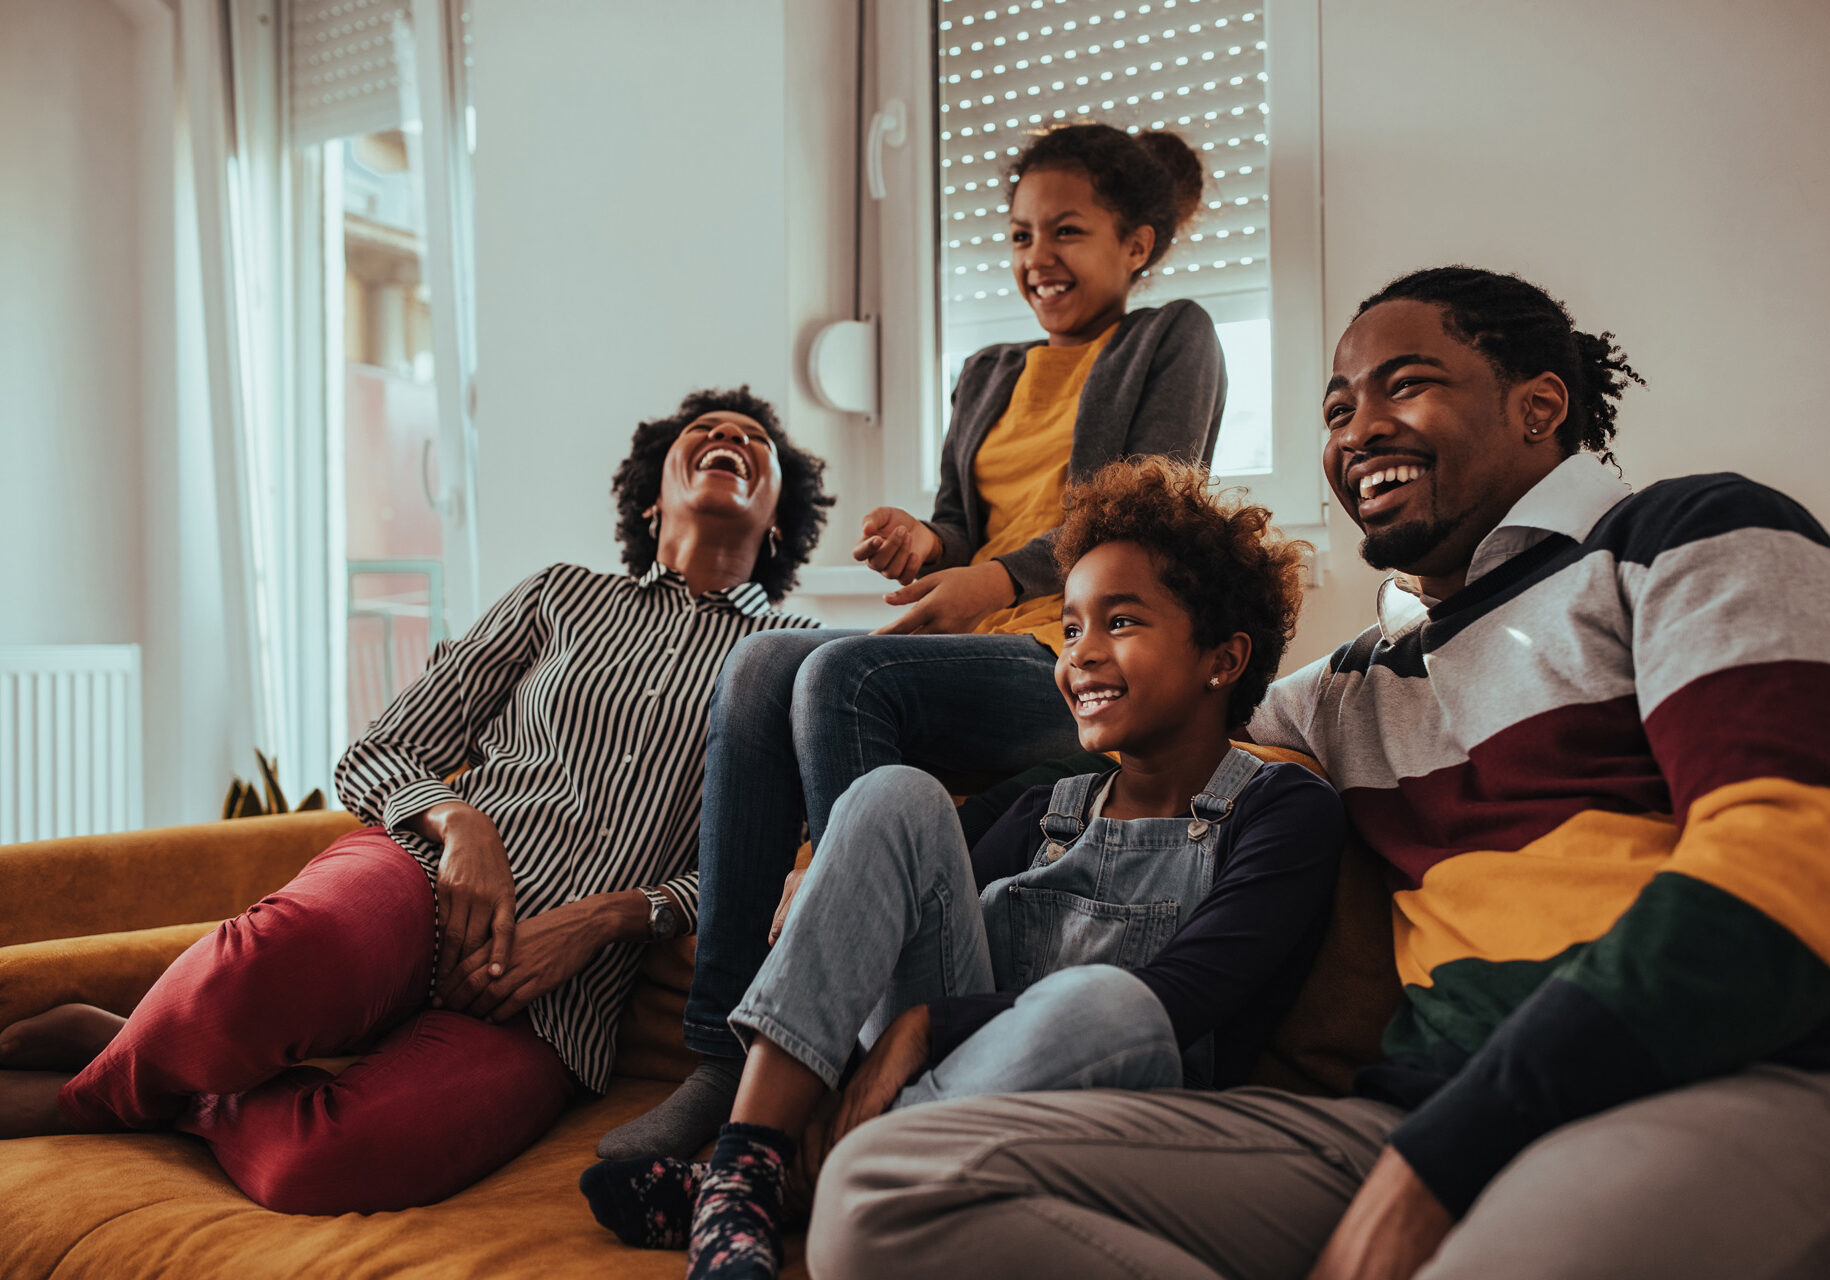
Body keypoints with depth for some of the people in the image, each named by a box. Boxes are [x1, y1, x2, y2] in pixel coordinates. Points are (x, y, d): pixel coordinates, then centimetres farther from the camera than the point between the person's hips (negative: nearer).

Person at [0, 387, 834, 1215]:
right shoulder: (563, 594, 21)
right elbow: (373, 759, 16)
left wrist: (605, 918, -9)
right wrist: (459, 821, -7)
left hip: (551, 1001, -1)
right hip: (425, 873, 1)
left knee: (322, 1165, -32)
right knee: (281, 963, -38)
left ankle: (79, 1097, -5)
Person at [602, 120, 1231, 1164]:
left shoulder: (1175, 343, 13)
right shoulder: (988, 377, 29)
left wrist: (1001, 579, -16)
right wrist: (924, 545, -3)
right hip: (970, 657, 6)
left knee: (843, 673, -31)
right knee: (764, 660, -24)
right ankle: (724, 1052, -27)